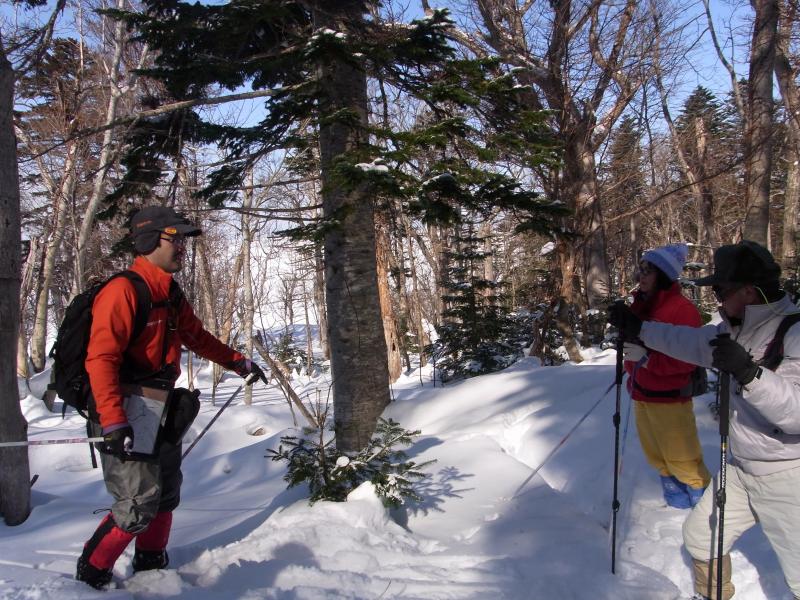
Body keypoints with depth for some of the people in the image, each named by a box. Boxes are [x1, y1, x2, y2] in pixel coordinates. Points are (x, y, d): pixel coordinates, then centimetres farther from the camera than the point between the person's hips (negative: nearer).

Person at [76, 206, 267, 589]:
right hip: (124, 417, -9)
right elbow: (101, 359, -24)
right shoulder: (123, 291, -18)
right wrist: (114, 422, -29)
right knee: (140, 503, -7)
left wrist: (237, 362, 24)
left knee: (166, 495, 16)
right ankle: (91, 573, 14)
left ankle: (150, 565, 35)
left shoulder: (171, 296, 10)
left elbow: (197, 337, 24)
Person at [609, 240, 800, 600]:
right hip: (740, 469, 8)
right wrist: (638, 328, 16)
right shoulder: (736, 330, 2)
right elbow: (692, 342, 17)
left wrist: (749, 373, -40)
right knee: (700, 535, 18)